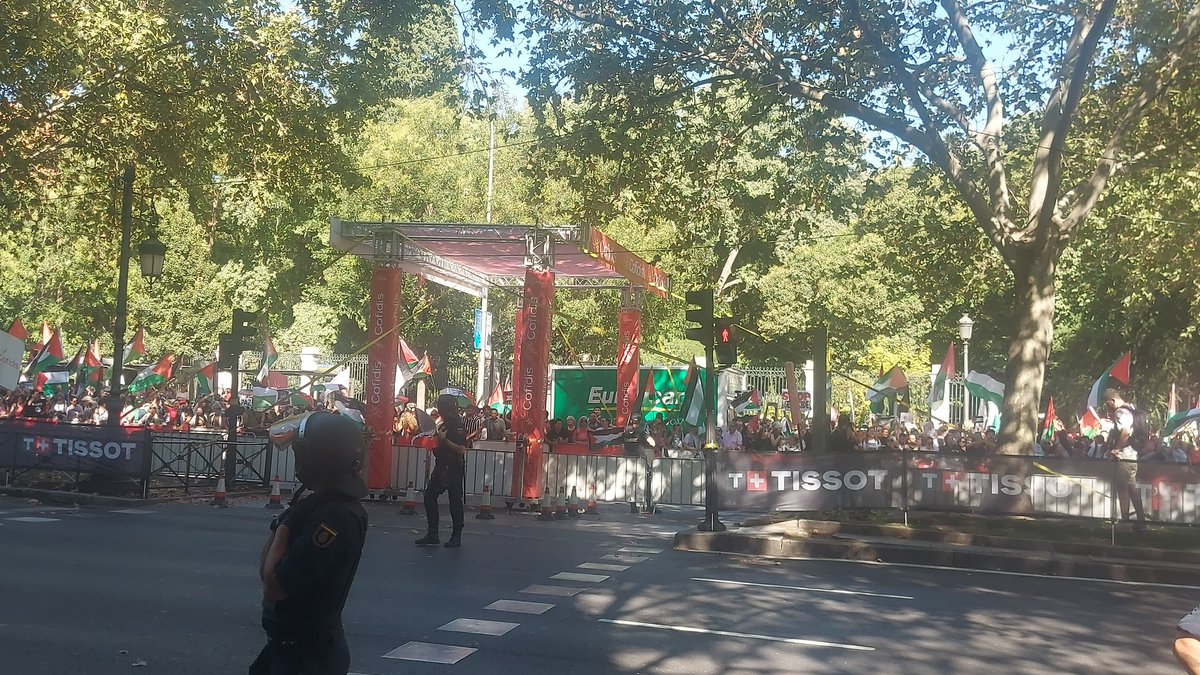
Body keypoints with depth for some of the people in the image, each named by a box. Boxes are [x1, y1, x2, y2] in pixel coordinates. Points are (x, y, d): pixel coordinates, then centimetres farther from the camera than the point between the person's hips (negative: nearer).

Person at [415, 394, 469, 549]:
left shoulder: (458, 426, -12)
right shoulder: (443, 424, 13)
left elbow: (461, 449, -23)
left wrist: (444, 440, -23)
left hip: (454, 468, -9)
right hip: (441, 467, 9)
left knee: (455, 501, -1)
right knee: (429, 497, 3)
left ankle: (456, 537, 9)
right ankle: (433, 535, 9)